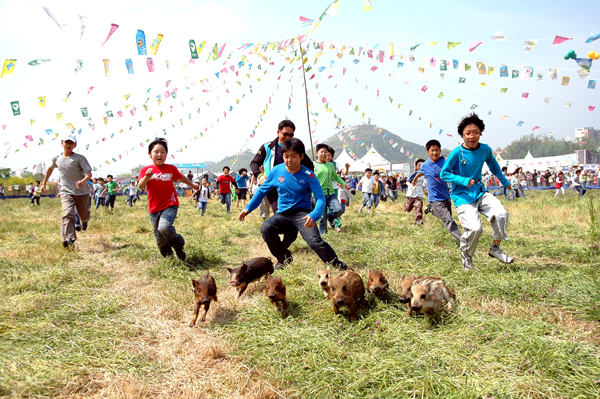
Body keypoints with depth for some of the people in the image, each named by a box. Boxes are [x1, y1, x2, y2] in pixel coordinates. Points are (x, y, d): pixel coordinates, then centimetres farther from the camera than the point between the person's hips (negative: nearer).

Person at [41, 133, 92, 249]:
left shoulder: (79, 158, -6)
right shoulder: (56, 159, 6)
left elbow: (89, 174, -14)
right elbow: (50, 169, 28)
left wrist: (83, 181, -35)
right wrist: (44, 183, 34)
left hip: (82, 192, -1)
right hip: (66, 192, 1)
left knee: (84, 216, 13)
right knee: (68, 214, -20)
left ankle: (85, 220, 53)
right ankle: (69, 241, -28)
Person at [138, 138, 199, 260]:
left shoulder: (171, 169, 2)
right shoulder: (145, 170, 1)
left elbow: (181, 177, 23)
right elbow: (140, 186, -14)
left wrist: (192, 184, 38)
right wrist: (147, 176, -34)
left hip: (170, 205, -2)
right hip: (154, 208, 2)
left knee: (164, 227, -28)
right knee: (160, 240, 7)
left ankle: (179, 246, -3)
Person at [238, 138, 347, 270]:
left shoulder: (308, 175, -8)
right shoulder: (276, 171, 1)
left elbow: (320, 198, -14)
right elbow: (262, 191, 13)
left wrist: (314, 216, -34)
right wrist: (248, 208, 5)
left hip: (302, 213, -3)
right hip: (283, 214, 3)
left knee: (314, 240, -27)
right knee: (266, 228, -26)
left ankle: (337, 265, -2)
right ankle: (284, 258, -1)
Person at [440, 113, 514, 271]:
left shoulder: (485, 149, 2)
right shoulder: (457, 153, -13)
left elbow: (493, 165, 23)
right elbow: (444, 174, -9)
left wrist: (505, 181, 33)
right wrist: (463, 181, -21)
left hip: (479, 191, 5)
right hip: (462, 195, -5)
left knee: (501, 213, -20)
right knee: (475, 228, -21)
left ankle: (495, 248, 4)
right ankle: (466, 255, 10)